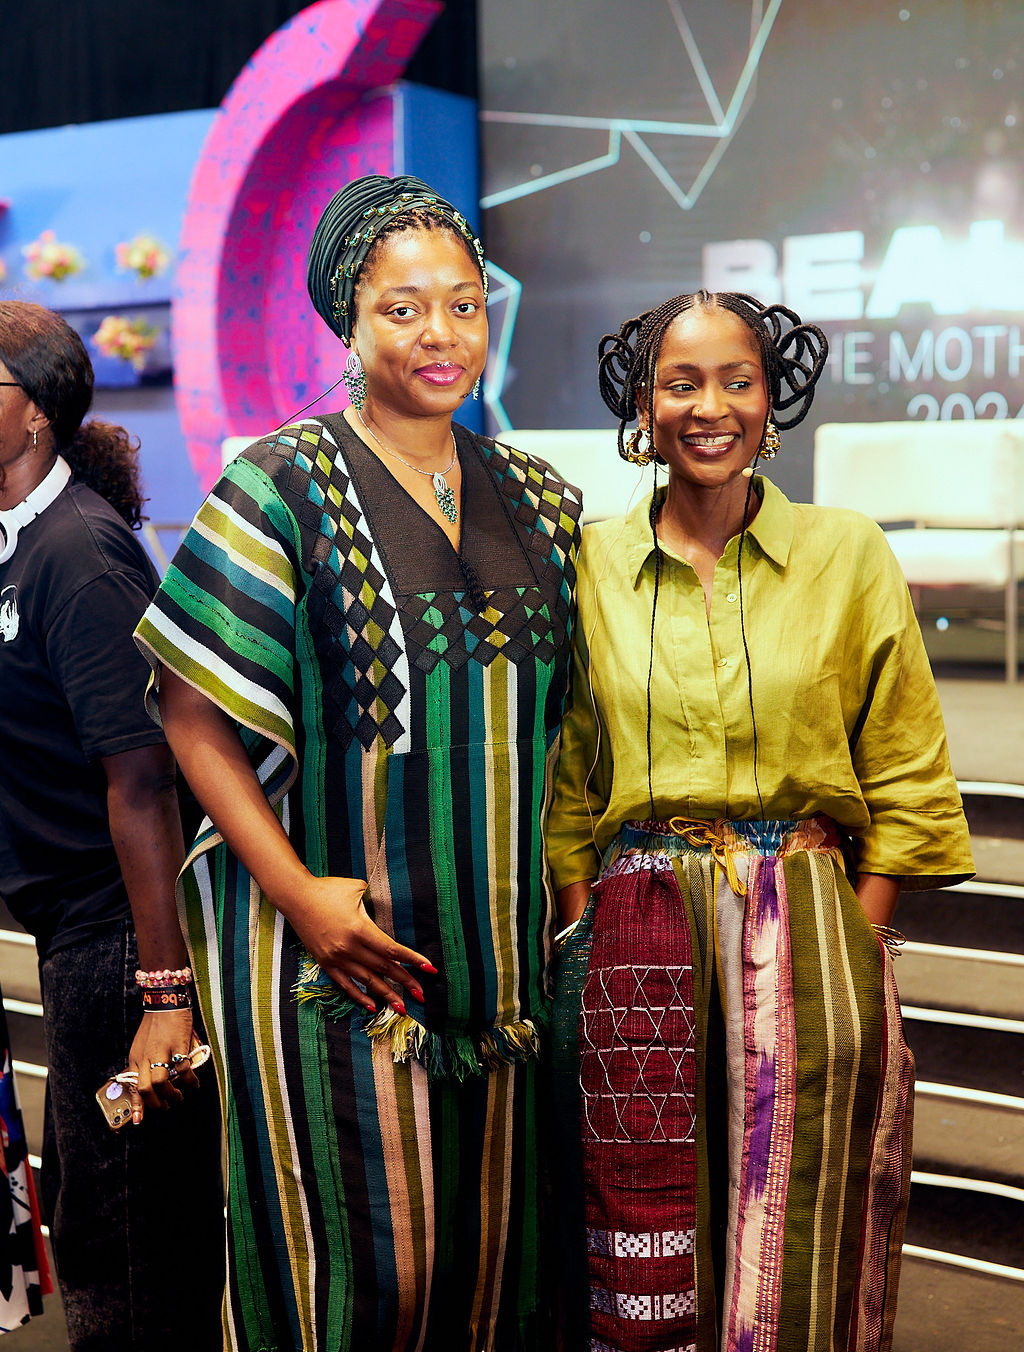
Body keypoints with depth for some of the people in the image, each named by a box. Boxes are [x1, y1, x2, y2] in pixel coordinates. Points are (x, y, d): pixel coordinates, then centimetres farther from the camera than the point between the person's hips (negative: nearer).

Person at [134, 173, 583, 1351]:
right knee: (360, 1250, 3)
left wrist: (558, 874, 6)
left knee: (491, 1238, 13)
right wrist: (297, 892, -16)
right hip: (331, 939, -4)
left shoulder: (538, 502, 9)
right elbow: (195, 715, -9)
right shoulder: (284, 487, -7)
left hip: (503, 942, 5)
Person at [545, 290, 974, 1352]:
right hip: (637, 939, 1)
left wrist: (855, 941, -4)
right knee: (644, 1253, 8)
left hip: (806, 934, 0)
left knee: (797, 1252, 6)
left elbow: (902, 781, 4)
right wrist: (588, 930, 3)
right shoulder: (593, 565, 5)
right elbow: (569, 786, 10)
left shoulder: (849, 556, 3)